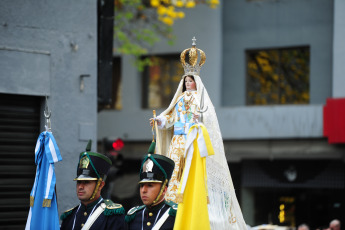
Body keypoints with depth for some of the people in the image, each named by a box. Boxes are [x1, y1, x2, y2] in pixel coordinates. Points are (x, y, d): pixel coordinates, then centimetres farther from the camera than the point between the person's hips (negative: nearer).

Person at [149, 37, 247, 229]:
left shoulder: (201, 97, 6)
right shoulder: (180, 98, 21)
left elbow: (209, 114, -9)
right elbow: (171, 116, 15)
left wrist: (200, 116, -30)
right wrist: (159, 120, -2)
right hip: (179, 139, 5)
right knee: (176, 168, -5)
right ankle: (175, 199, -8)